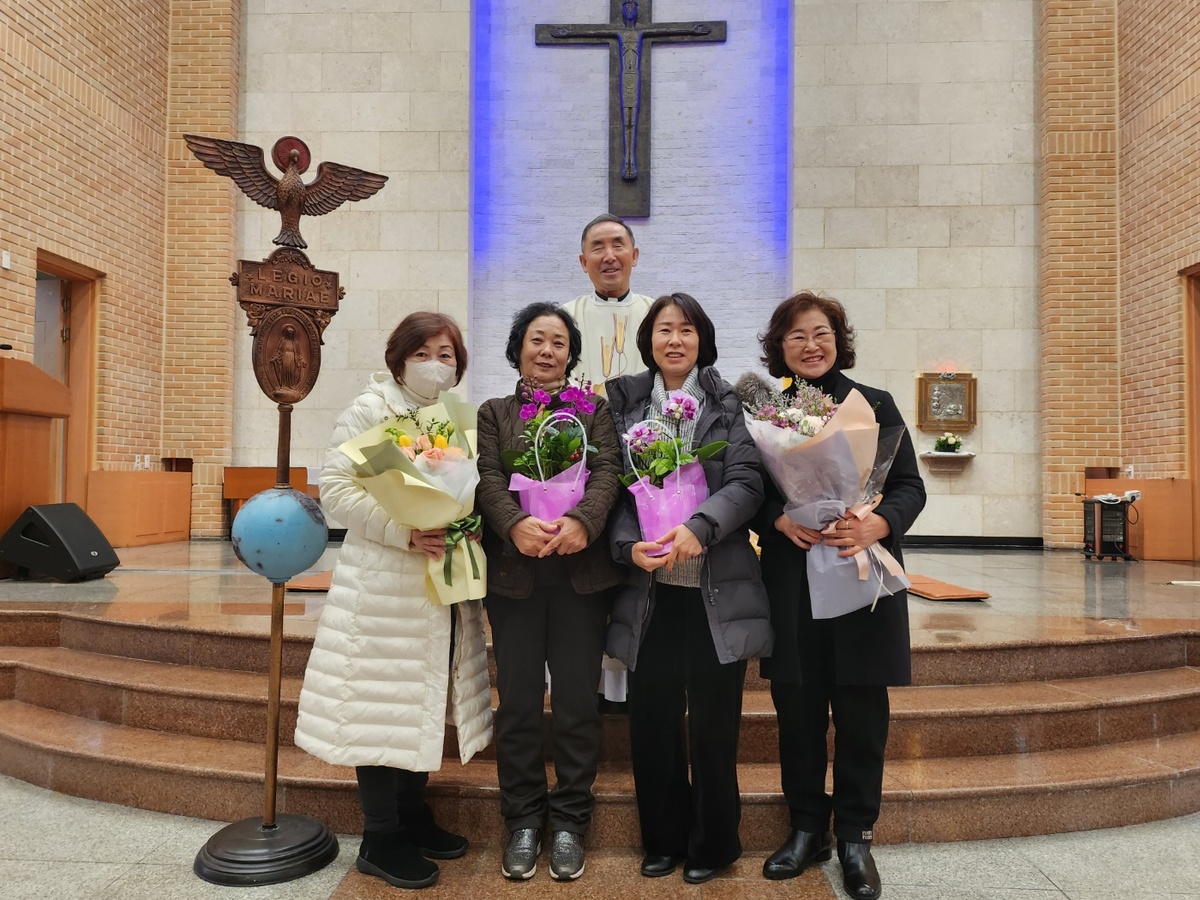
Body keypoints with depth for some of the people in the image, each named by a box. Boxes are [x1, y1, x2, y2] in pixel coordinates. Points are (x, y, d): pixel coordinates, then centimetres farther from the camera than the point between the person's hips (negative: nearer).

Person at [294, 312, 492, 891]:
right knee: (385, 702, 1)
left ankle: (412, 815, 31)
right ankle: (380, 839, 17)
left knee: (429, 697, 14)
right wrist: (405, 532, -22)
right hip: (384, 583, -6)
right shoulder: (371, 409, -6)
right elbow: (336, 489, -12)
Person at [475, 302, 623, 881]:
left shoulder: (594, 410, 13)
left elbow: (607, 471, -3)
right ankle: (523, 821, 22)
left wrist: (581, 520, -23)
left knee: (577, 699, 5)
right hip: (513, 572, 1)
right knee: (518, 699, 6)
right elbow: (488, 479, -2)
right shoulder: (493, 413, 13)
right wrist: (516, 524, -23)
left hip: (580, 571, 0)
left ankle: (569, 822, 20)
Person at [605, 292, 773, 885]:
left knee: (713, 723, 8)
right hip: (649, 588, 2)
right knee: (652, 719, 9)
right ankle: (662, 840, 29)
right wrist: (629, 545, -13)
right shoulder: (625, 402, 9)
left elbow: (747, 481, -6)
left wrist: (697, 528, -22)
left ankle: (712, 843, 28)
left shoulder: (727, 402, 3)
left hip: (716, 588, -2)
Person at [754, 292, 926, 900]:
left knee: (861, 714, 5)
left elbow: (910, 485, 2)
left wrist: (876, 525, -17)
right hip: (791, 581, 1)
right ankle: (807, 827, 26)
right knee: (797, 710, 7)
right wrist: (781, 520, -16)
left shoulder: (876, 405, 7)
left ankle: (855, 837, 23)